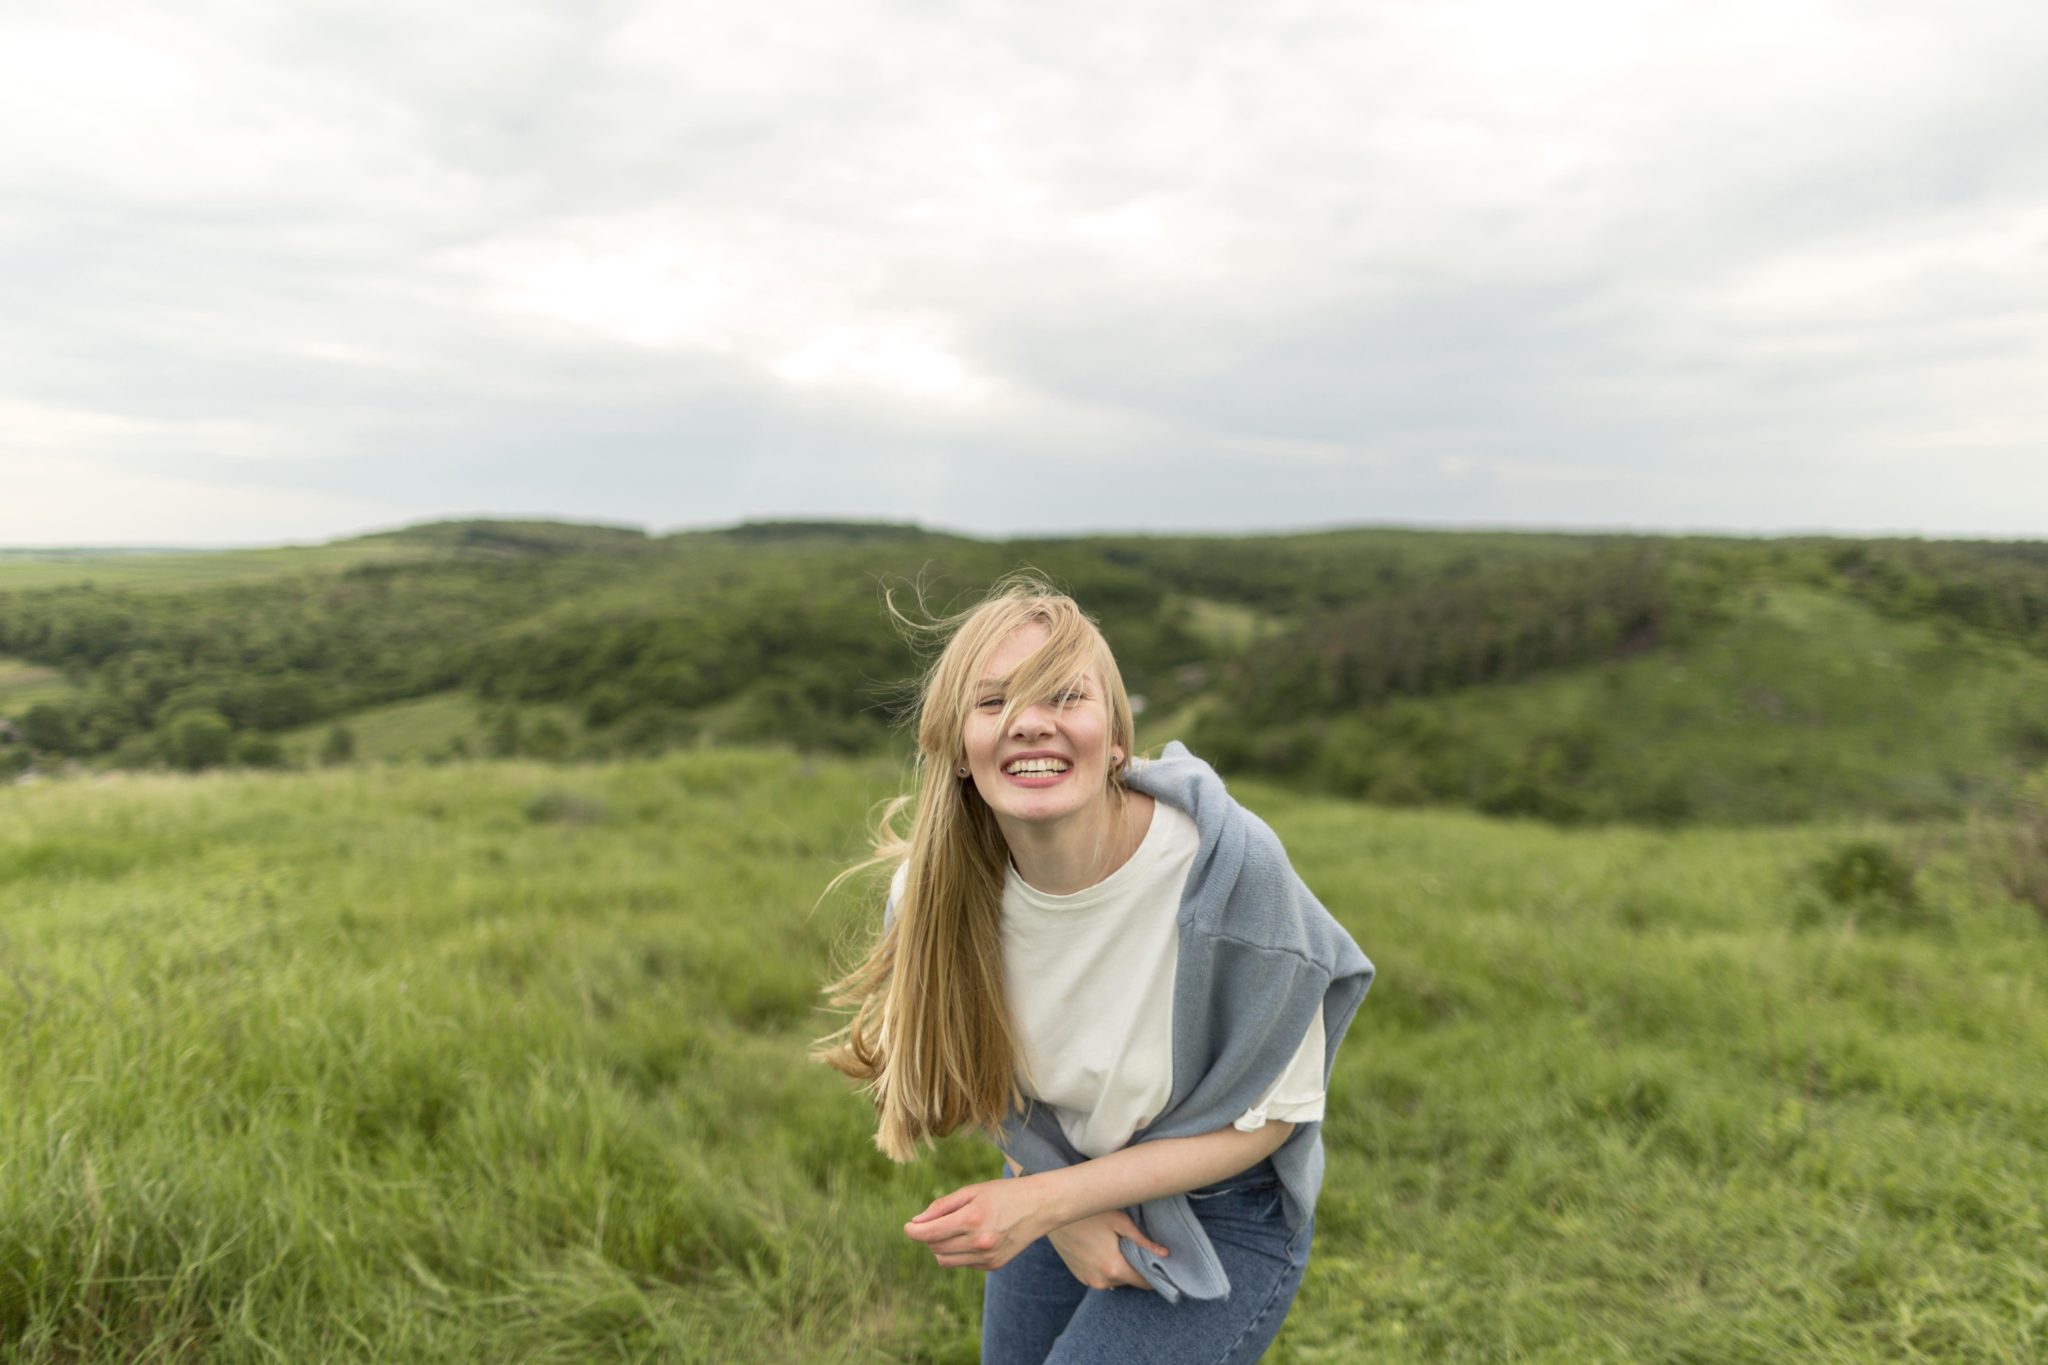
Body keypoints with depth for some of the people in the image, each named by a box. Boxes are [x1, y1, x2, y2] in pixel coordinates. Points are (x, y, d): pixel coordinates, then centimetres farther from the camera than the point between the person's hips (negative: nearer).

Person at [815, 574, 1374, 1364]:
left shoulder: (1225, 862, -30)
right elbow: (982, 1073, 1)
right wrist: (1062, 1217, -9)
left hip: (1222, 1218, -4)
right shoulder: (941, 884, -18)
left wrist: (1049, 1200, -23)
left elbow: (1272, 1110, -19)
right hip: (1055, 1193, 4)